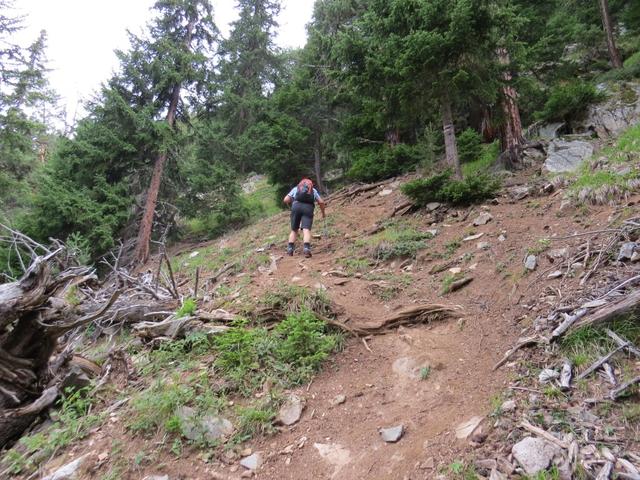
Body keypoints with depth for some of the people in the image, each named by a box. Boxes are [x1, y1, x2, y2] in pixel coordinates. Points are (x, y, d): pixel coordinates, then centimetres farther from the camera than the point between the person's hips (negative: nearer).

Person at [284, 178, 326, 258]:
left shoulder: (295, 188, 29)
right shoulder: (313, 190, 29)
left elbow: (286, 200, 18)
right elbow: (321, 202, 19)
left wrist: (291, 204, 38)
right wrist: (323, 212, 33)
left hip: (296, 206, 1)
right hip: (308, 208, -1)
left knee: (294, 230, 14)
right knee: (306, 230, -12)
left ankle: (290, 249, 8)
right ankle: (306, 248, -31)